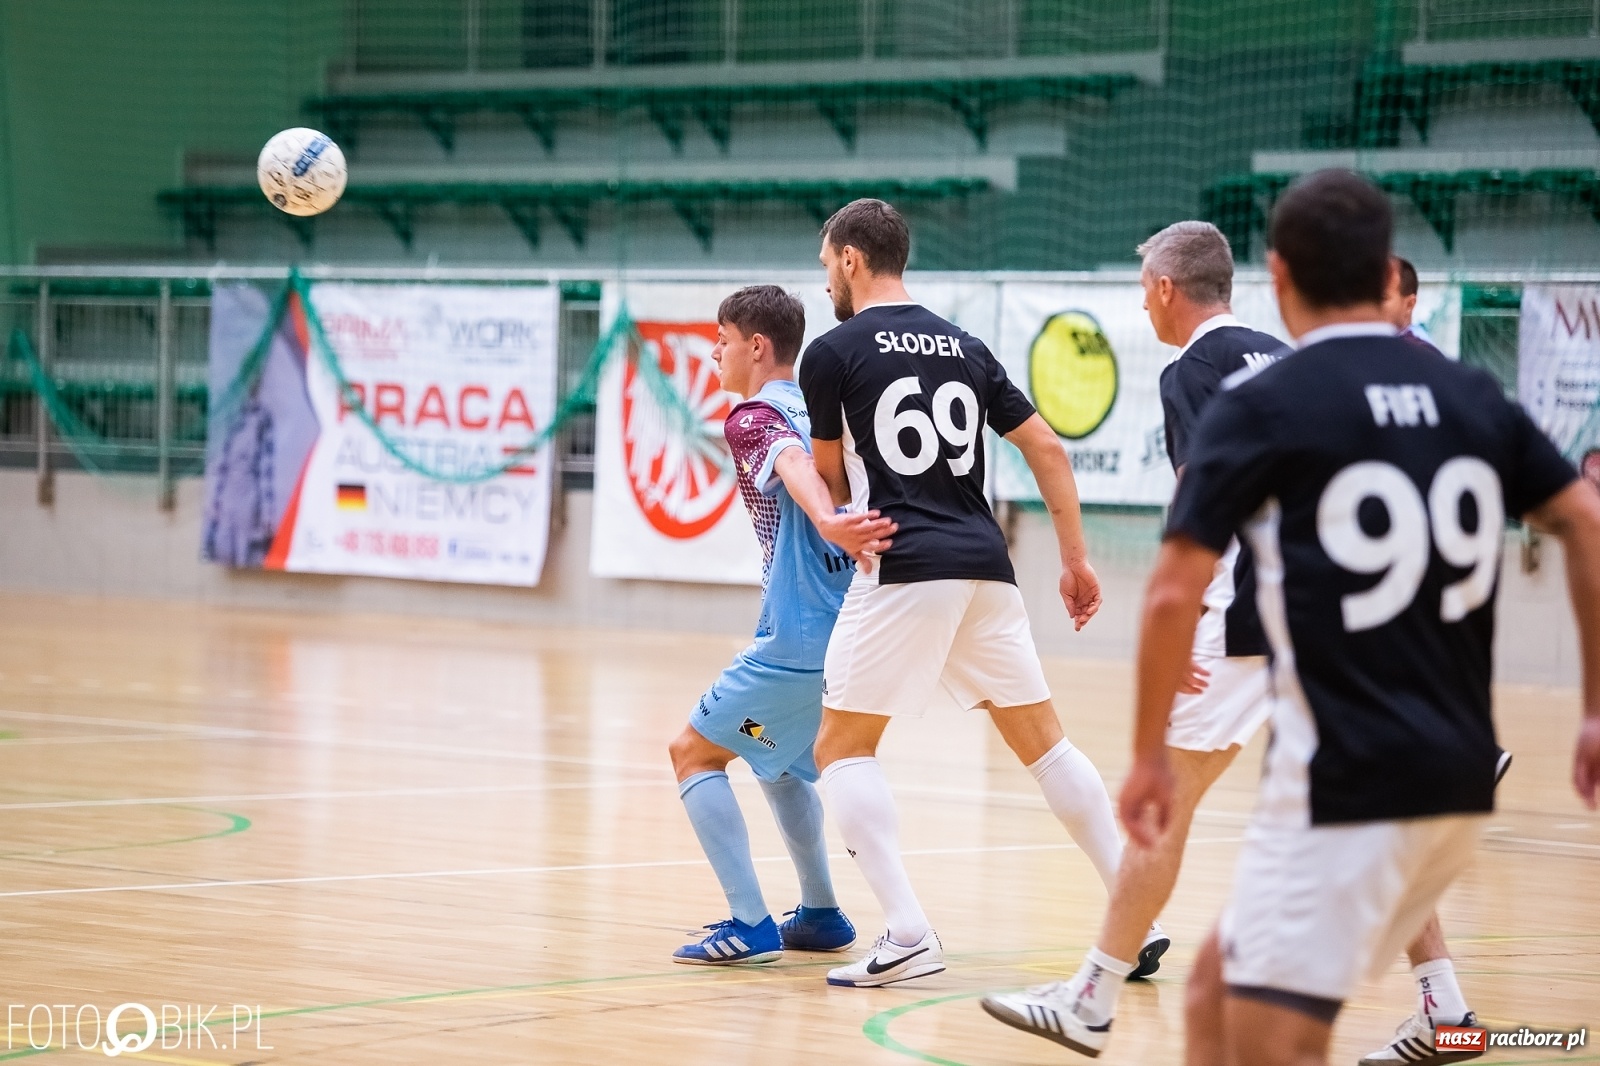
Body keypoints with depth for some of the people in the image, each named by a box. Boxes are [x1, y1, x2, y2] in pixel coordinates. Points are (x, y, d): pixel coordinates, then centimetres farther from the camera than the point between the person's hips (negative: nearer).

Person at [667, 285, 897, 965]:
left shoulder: (753, 417, -7)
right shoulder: (816, 408, 18)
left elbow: (794, 464, -28)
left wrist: (826, 522, -46)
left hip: (800, 639, -9)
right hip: (853, 623, 9)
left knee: (695, 752, 1)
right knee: (775, 755, 28)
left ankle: (750, 927, -9)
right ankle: (821, 916, 27)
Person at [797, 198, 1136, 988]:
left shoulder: (833, 352, 1)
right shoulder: (964, 346, 16)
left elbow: (830, 476, 12)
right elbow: (1045, 446, 13)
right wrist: (1075, 558, 16)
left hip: (902, 570, -6)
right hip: (985, 567, 6)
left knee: (842, 748, 3)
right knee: (1043, 742, 13)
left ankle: (907, 934, -12)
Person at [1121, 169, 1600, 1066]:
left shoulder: (1259, 410, -5)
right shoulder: (1474, 399, 11)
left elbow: (1176, 595, -9)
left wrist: (1150, 754, 2)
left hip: (1343, 788, -7)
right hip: (1458, 779, 7)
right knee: (1221, 989, 19)